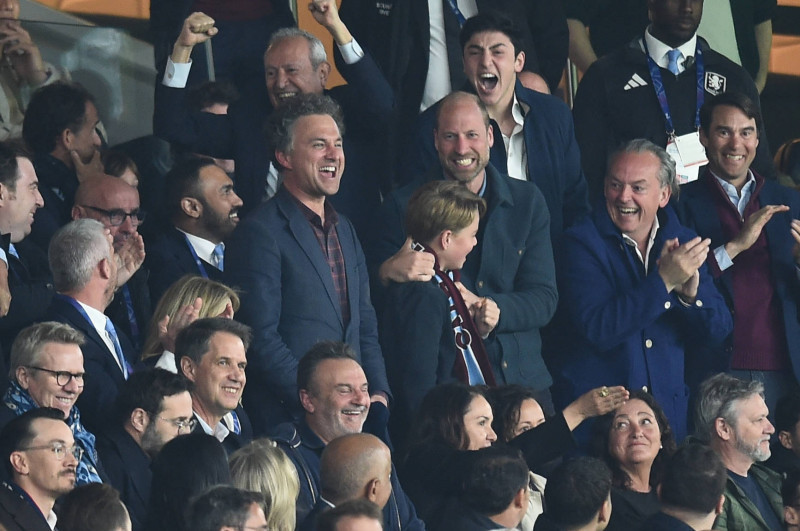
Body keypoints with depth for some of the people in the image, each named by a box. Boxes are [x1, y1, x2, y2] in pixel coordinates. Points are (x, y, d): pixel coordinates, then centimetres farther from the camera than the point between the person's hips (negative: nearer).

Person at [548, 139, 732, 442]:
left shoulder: (681, 242, 6)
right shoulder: (582, 244, -8)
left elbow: (717, 332, 3)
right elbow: (597, 329, -21)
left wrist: (690, 292, -18)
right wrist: (663, 281, -25)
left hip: (667, 412, 4)